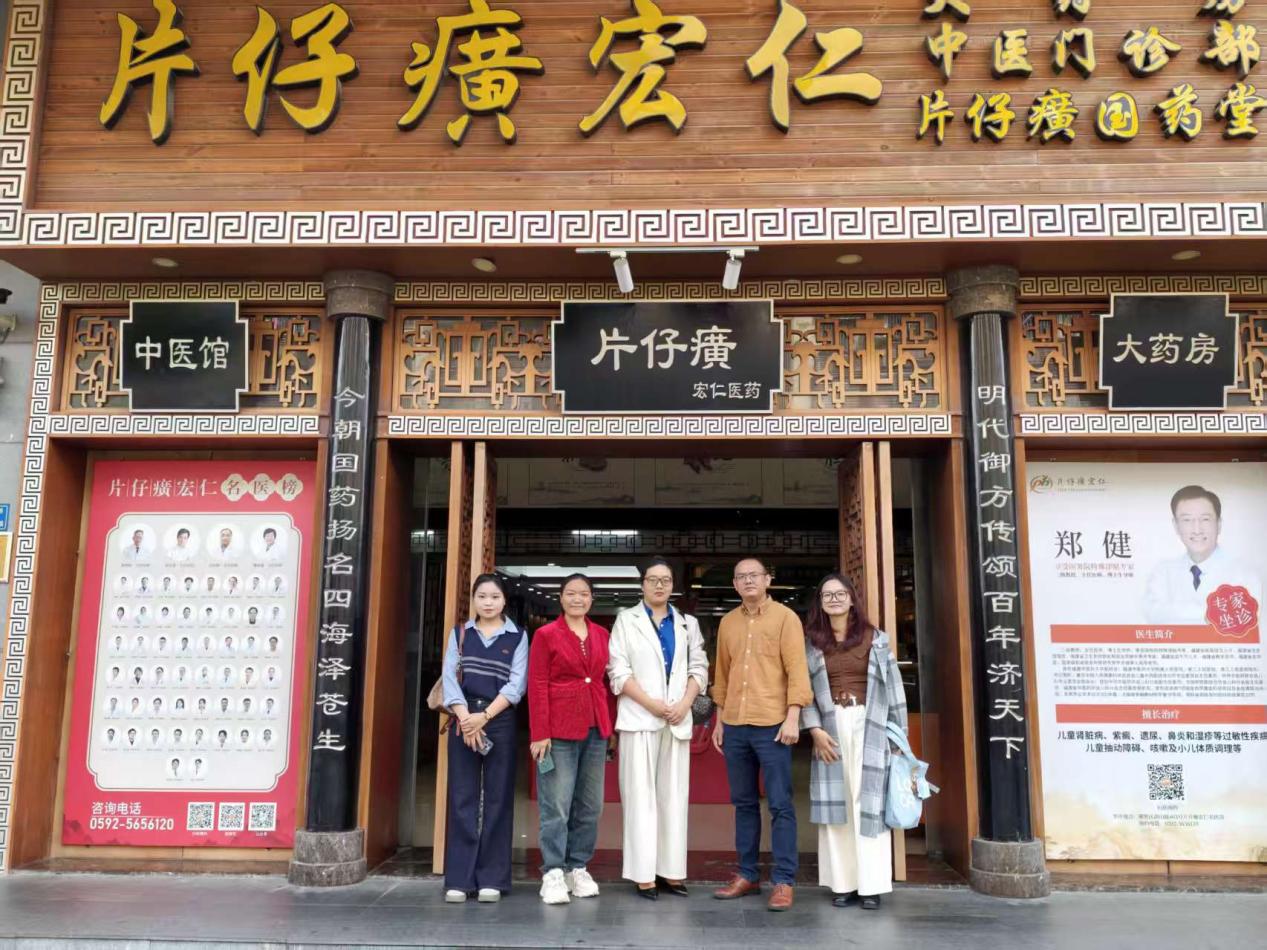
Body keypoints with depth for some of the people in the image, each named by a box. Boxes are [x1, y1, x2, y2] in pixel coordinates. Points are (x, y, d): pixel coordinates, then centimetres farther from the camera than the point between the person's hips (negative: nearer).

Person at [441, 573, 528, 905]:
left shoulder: (517, 636, 5)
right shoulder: (459, 633, 10)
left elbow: (516, 683, -3)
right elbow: (450, 678, 1)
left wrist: (485, 716, -13)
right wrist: (465, 718, -12)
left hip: (500, 722, -1)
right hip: (463, 721, 1)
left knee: (497, 798, 1)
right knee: (462, 798, 2)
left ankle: (492, 878, 7)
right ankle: (459, 878, 7)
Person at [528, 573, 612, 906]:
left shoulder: (601, 635, 12)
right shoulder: (545, 635, -1)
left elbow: (602, 680, 15)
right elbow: (537, 686, -5)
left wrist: (607, 727, 9)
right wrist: (540, 733, -11)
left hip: (595, 729, 5)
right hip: (559, 730, -5)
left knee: (590, 806, 9)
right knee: (556, 806, -3)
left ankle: (578, 869, 21)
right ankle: (552, 874, 5)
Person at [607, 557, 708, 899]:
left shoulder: (688, 624, 14)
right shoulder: (626, 620, 5)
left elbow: (699, 668, 9)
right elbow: (618, 670, -3)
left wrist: (684, 703, -7)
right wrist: (651, 703, -12)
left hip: (678, 720, 3)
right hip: (640, 719, -3)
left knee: (674, 796, 4)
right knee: (641, 795, -3)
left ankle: (671, 871, 10)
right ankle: (643, 874, -1)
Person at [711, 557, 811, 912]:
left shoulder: (785, 618, -2)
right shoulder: (727, 623, 12)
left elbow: (797, 669, -7)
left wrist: (792, 717, -14)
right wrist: (719, 720, 15)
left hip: (772, 725, -5)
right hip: (735, 726, 5)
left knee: (780, 805, -1)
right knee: (744, 803, 11)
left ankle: (783, 881, 5)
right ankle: (747, 875, 20)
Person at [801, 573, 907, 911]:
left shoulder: (875, 638, 5)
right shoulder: (810, 642, 6)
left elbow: (892, 687, 4)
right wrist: (815, 729, -10)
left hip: (868, 728, -1)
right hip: (830, 729, 1)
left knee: (868, 803, -1)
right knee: (835, 803, 2)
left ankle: (870, 885, 5)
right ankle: (842, 883, 9)